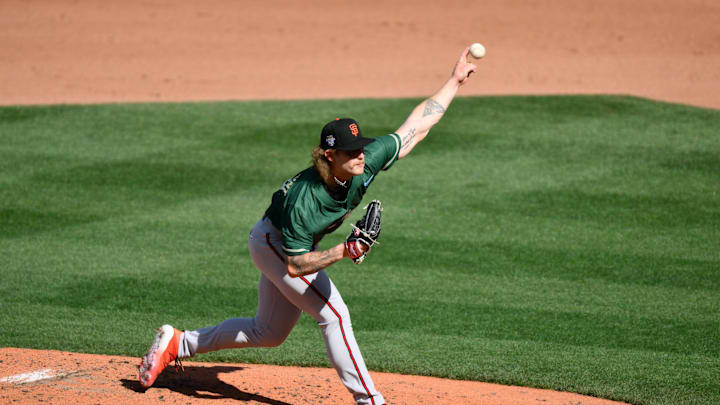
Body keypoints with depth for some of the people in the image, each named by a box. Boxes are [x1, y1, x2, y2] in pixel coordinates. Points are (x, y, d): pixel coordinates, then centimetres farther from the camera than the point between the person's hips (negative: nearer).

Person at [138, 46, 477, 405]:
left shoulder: (368, 162, -24)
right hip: (272, 242, -8)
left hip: (297, 244, 8)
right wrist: (343, 252, -43)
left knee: (268, 333, 19)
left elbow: (417, 126, -15)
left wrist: (454, 81, -14)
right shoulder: (302, 200, -39)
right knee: (333, 315, -16)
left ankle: (178, 344, 29)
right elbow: (295, 265, -32)